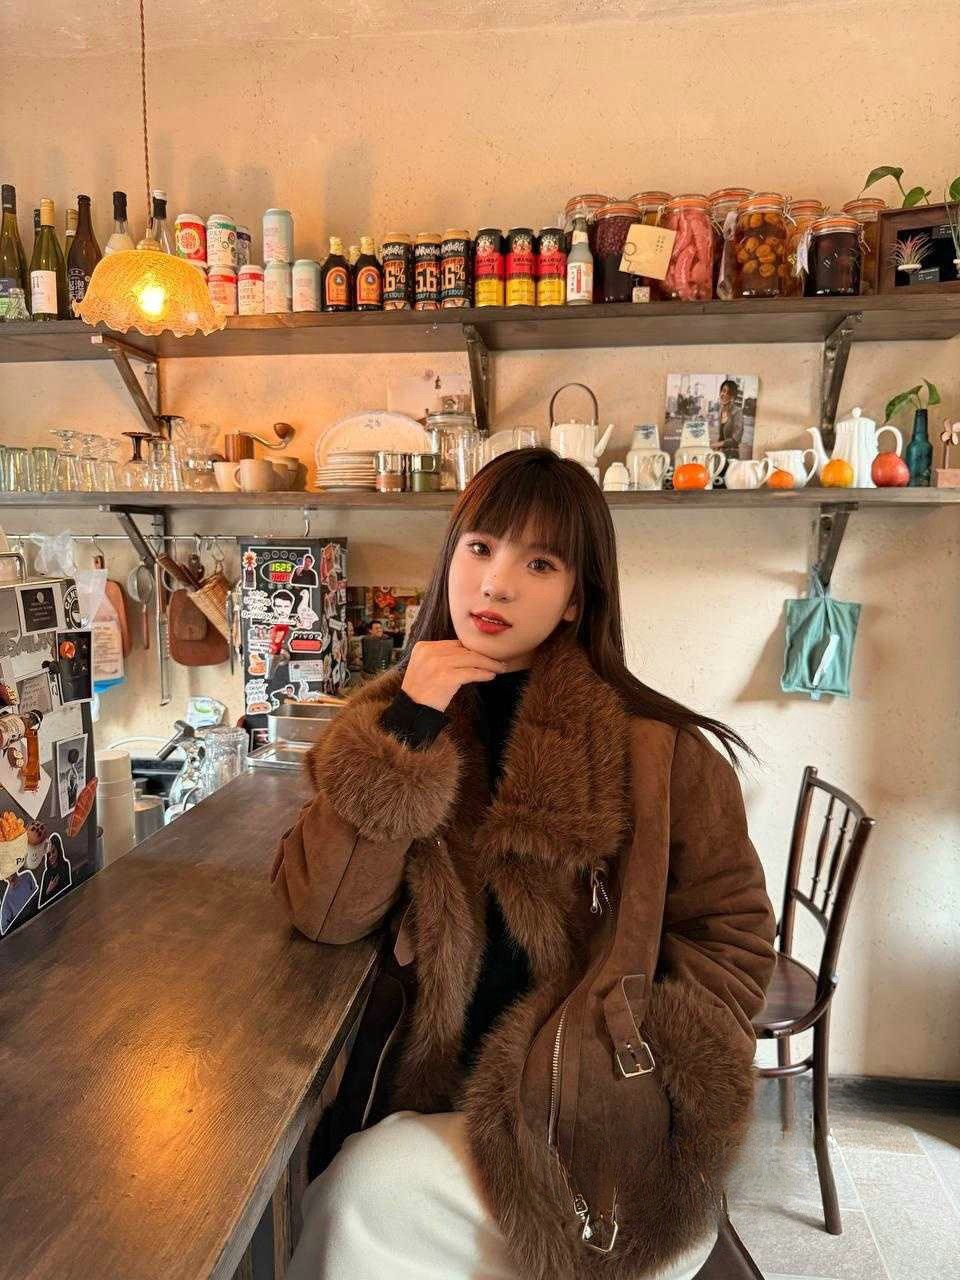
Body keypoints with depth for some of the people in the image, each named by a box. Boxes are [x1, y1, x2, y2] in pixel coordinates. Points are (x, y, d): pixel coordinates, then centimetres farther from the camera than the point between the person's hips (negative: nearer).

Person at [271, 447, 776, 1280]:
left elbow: (732, 939, -2)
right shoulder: (393, 721, -1)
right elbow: (322, 913, -11)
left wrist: (613, 1060, -11)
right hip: (428, 1096, 3)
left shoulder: (660, 750, -11)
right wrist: (406, 730, -20)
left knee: (369, 1195, -21)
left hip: (597, 1124, -3)